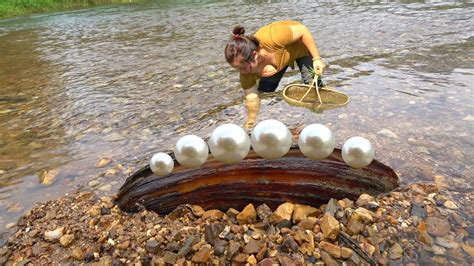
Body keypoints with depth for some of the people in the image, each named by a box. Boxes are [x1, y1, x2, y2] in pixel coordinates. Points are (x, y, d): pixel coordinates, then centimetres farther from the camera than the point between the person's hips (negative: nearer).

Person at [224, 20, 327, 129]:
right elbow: (251, 98, -22)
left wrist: (317, 58, -28)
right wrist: (250, 124, -25)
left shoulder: (271, 39, -46)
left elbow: (302, 29, -30)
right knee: (264, 90, -1)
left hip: (300, 46, -3)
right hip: (281, 55, 3)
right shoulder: (246, 71, -31)